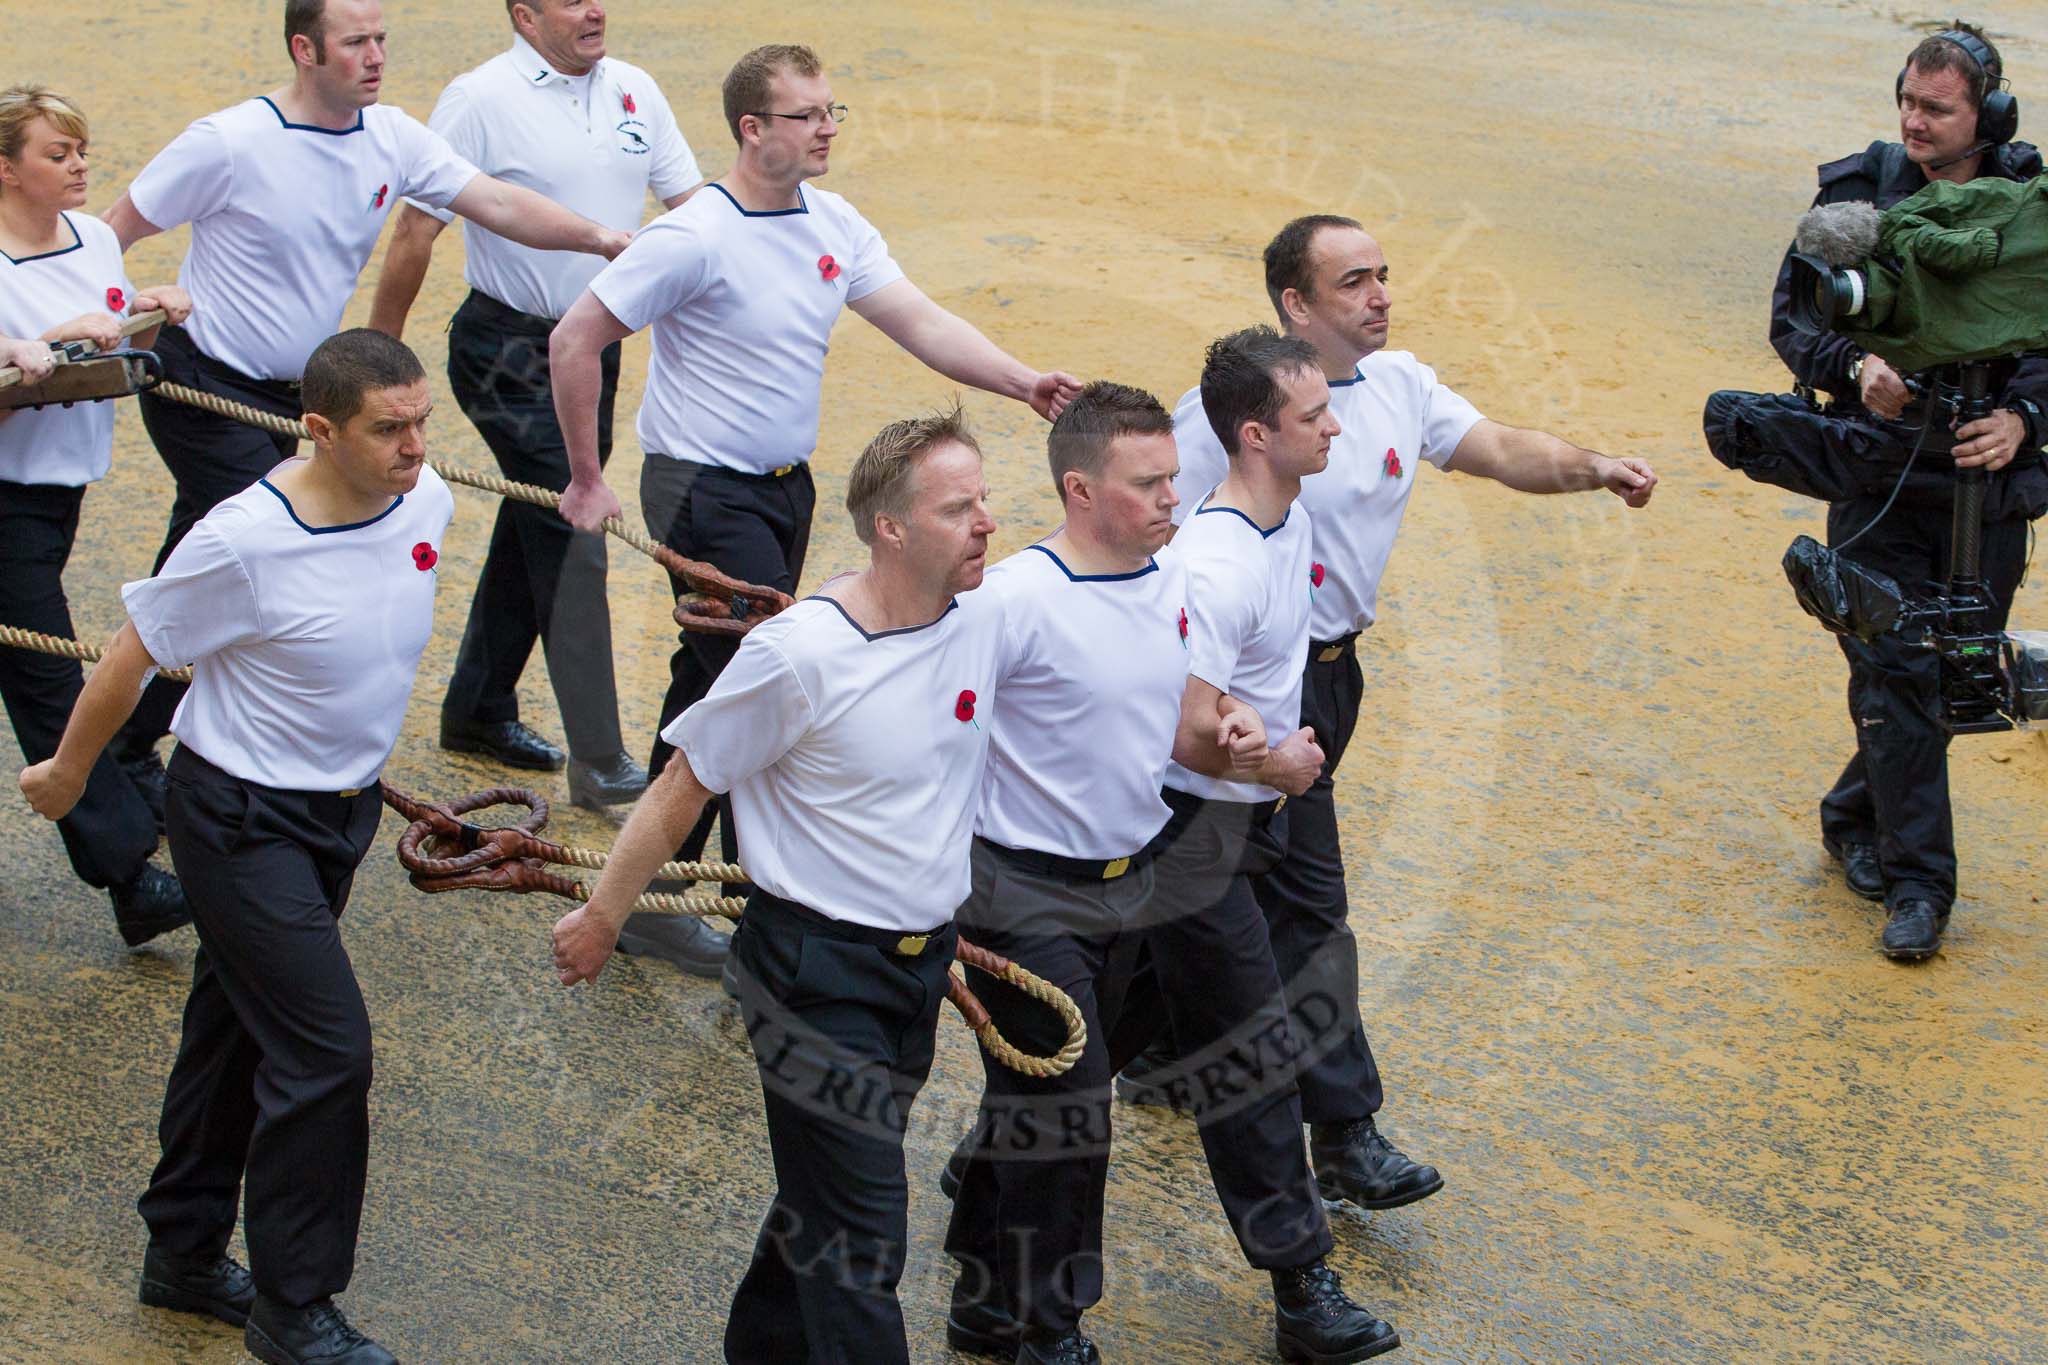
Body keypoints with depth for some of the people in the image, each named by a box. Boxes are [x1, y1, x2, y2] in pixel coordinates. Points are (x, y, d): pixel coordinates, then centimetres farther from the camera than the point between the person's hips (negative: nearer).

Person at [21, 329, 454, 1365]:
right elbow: (130, 658, -12)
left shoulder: (426, 503, -7)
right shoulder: (243, 542, -27)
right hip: (242, 819, -7)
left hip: (343, 804, 7)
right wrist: (66, 772, 2)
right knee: (324, 1046, -9)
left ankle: (185, 1255, 35)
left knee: (237, 1027, 19)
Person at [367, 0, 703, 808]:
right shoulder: (481, 99, -12)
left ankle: (478, 711, 33)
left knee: (535, 531, 17)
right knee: (570, 539, -12)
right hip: (509, 352, -7)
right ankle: (597, 760, -11)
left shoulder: (633, 92, 6)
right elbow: (416, 232, -9)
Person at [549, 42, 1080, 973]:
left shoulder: (833, 224, 3)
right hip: (705, 492, -8)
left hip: (783, 485, 8)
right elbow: (574, 341, -15)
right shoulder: (695, 238, -19)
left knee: (709, 680, 16)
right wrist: (585, 480, -10)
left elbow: (920, 323, -1)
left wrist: (1022, 384, -16)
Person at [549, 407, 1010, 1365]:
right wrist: (601, 917, -2)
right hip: (817, 970, -7)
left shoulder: (986, 617, -5)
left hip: (923, 960, 7)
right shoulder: (800, 655, -22)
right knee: (858, 1246, -4)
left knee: (829, 1186, 23)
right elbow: (682, 790, -10)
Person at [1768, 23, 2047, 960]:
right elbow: (1791, 317, 0)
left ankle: (1855, 820, 33)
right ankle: (1916, 882, 4)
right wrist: (1856, 367, -20)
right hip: (1881, 474, -1)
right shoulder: (1859, 191, -3)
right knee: (1896, 675, -5)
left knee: (1953, 678, 11)